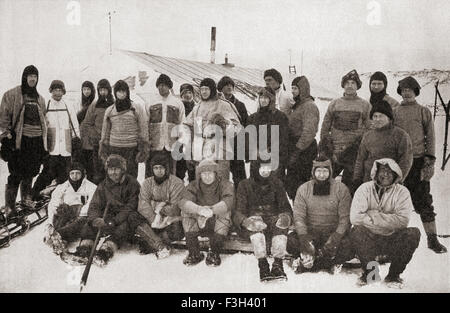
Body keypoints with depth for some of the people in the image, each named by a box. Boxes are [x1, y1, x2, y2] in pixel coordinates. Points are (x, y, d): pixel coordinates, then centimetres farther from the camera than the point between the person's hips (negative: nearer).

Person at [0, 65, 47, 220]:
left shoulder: (40, 98, 18)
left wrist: (44, 143, 19)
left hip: (36, 140, 5)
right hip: (19, 139, -5)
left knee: (30, 172, 11)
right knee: (16, 174, -8)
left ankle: (27, 200, 26)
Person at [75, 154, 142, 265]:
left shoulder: (132, 183, -5)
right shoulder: (103, 186, 7)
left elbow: (131, 207, -13)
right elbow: (94, 207, -2)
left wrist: (115, 220, -26)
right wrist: (97, 220, -25)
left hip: (126, 218, -4)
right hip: (109, 216, 4)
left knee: (125, 225, -36)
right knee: (91, 220, -20)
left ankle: (107, 248, -53)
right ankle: (85, 244, -36)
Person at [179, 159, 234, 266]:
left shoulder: (225, 185, -5)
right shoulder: (193, 186, -1)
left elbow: (229, 201, -27)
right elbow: (183, 201, -22)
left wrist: (211, 210, -46)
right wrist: (199, 209, -44)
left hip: (218, 225, -2)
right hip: (199, 225, 2)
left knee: (225, 212, -30)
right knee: (185, 212, -23)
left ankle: (214, 253, -20)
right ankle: (194, 253, -15)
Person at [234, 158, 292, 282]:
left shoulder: (276, 183, 15)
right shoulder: (245, 185, 7)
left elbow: (285, 208, 12)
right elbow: (238, 212, -1)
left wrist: (285, 216, -15)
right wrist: (245, 221, -26)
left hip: (273, 220, 2)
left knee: (281, 223, -31)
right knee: (256, 222, -36)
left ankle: (278, 263, -38)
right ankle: (262, 265, -42)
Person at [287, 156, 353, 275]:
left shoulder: (341, 189, -3)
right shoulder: (303, 189, 1)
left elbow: (345, 218, -8)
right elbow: (298, 217, -5)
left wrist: (335, 239, -23)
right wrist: (304, 238, -22)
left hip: (333, 231, -1)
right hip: (310, 231, 1)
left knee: (350, 246, -31)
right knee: (290, 241, -27)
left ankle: (307, 262, -17)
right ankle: (330, 263, -16)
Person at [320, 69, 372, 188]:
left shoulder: (365, 105, 5)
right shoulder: (334, 104, 10)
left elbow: (370, 130, 4)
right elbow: (325, 127, 13)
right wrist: (324, 148, 7)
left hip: (355, 152, -2)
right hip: (334, 152, 2)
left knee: (349, 185, 3)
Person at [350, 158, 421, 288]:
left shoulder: (402, 192, -3)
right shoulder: (365, 189, -5)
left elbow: (403, 220, -20)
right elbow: (355, 217, -19)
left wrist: (373, 216, -21)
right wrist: (388, 220, -18)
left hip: (392, 241, 1)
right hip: (369, 241, -1)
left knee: (414, 233, -25)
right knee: (356, 232, -31)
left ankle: (393, 274, -3)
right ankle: (368, 271, -3)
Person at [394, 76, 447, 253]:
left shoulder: (424, 112, 9)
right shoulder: (394, 112, 12)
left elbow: (430, 137, 6)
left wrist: (430, 161, -4)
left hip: (418, 162, -1)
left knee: (423, 202, -2)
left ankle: (432, 238, 4)